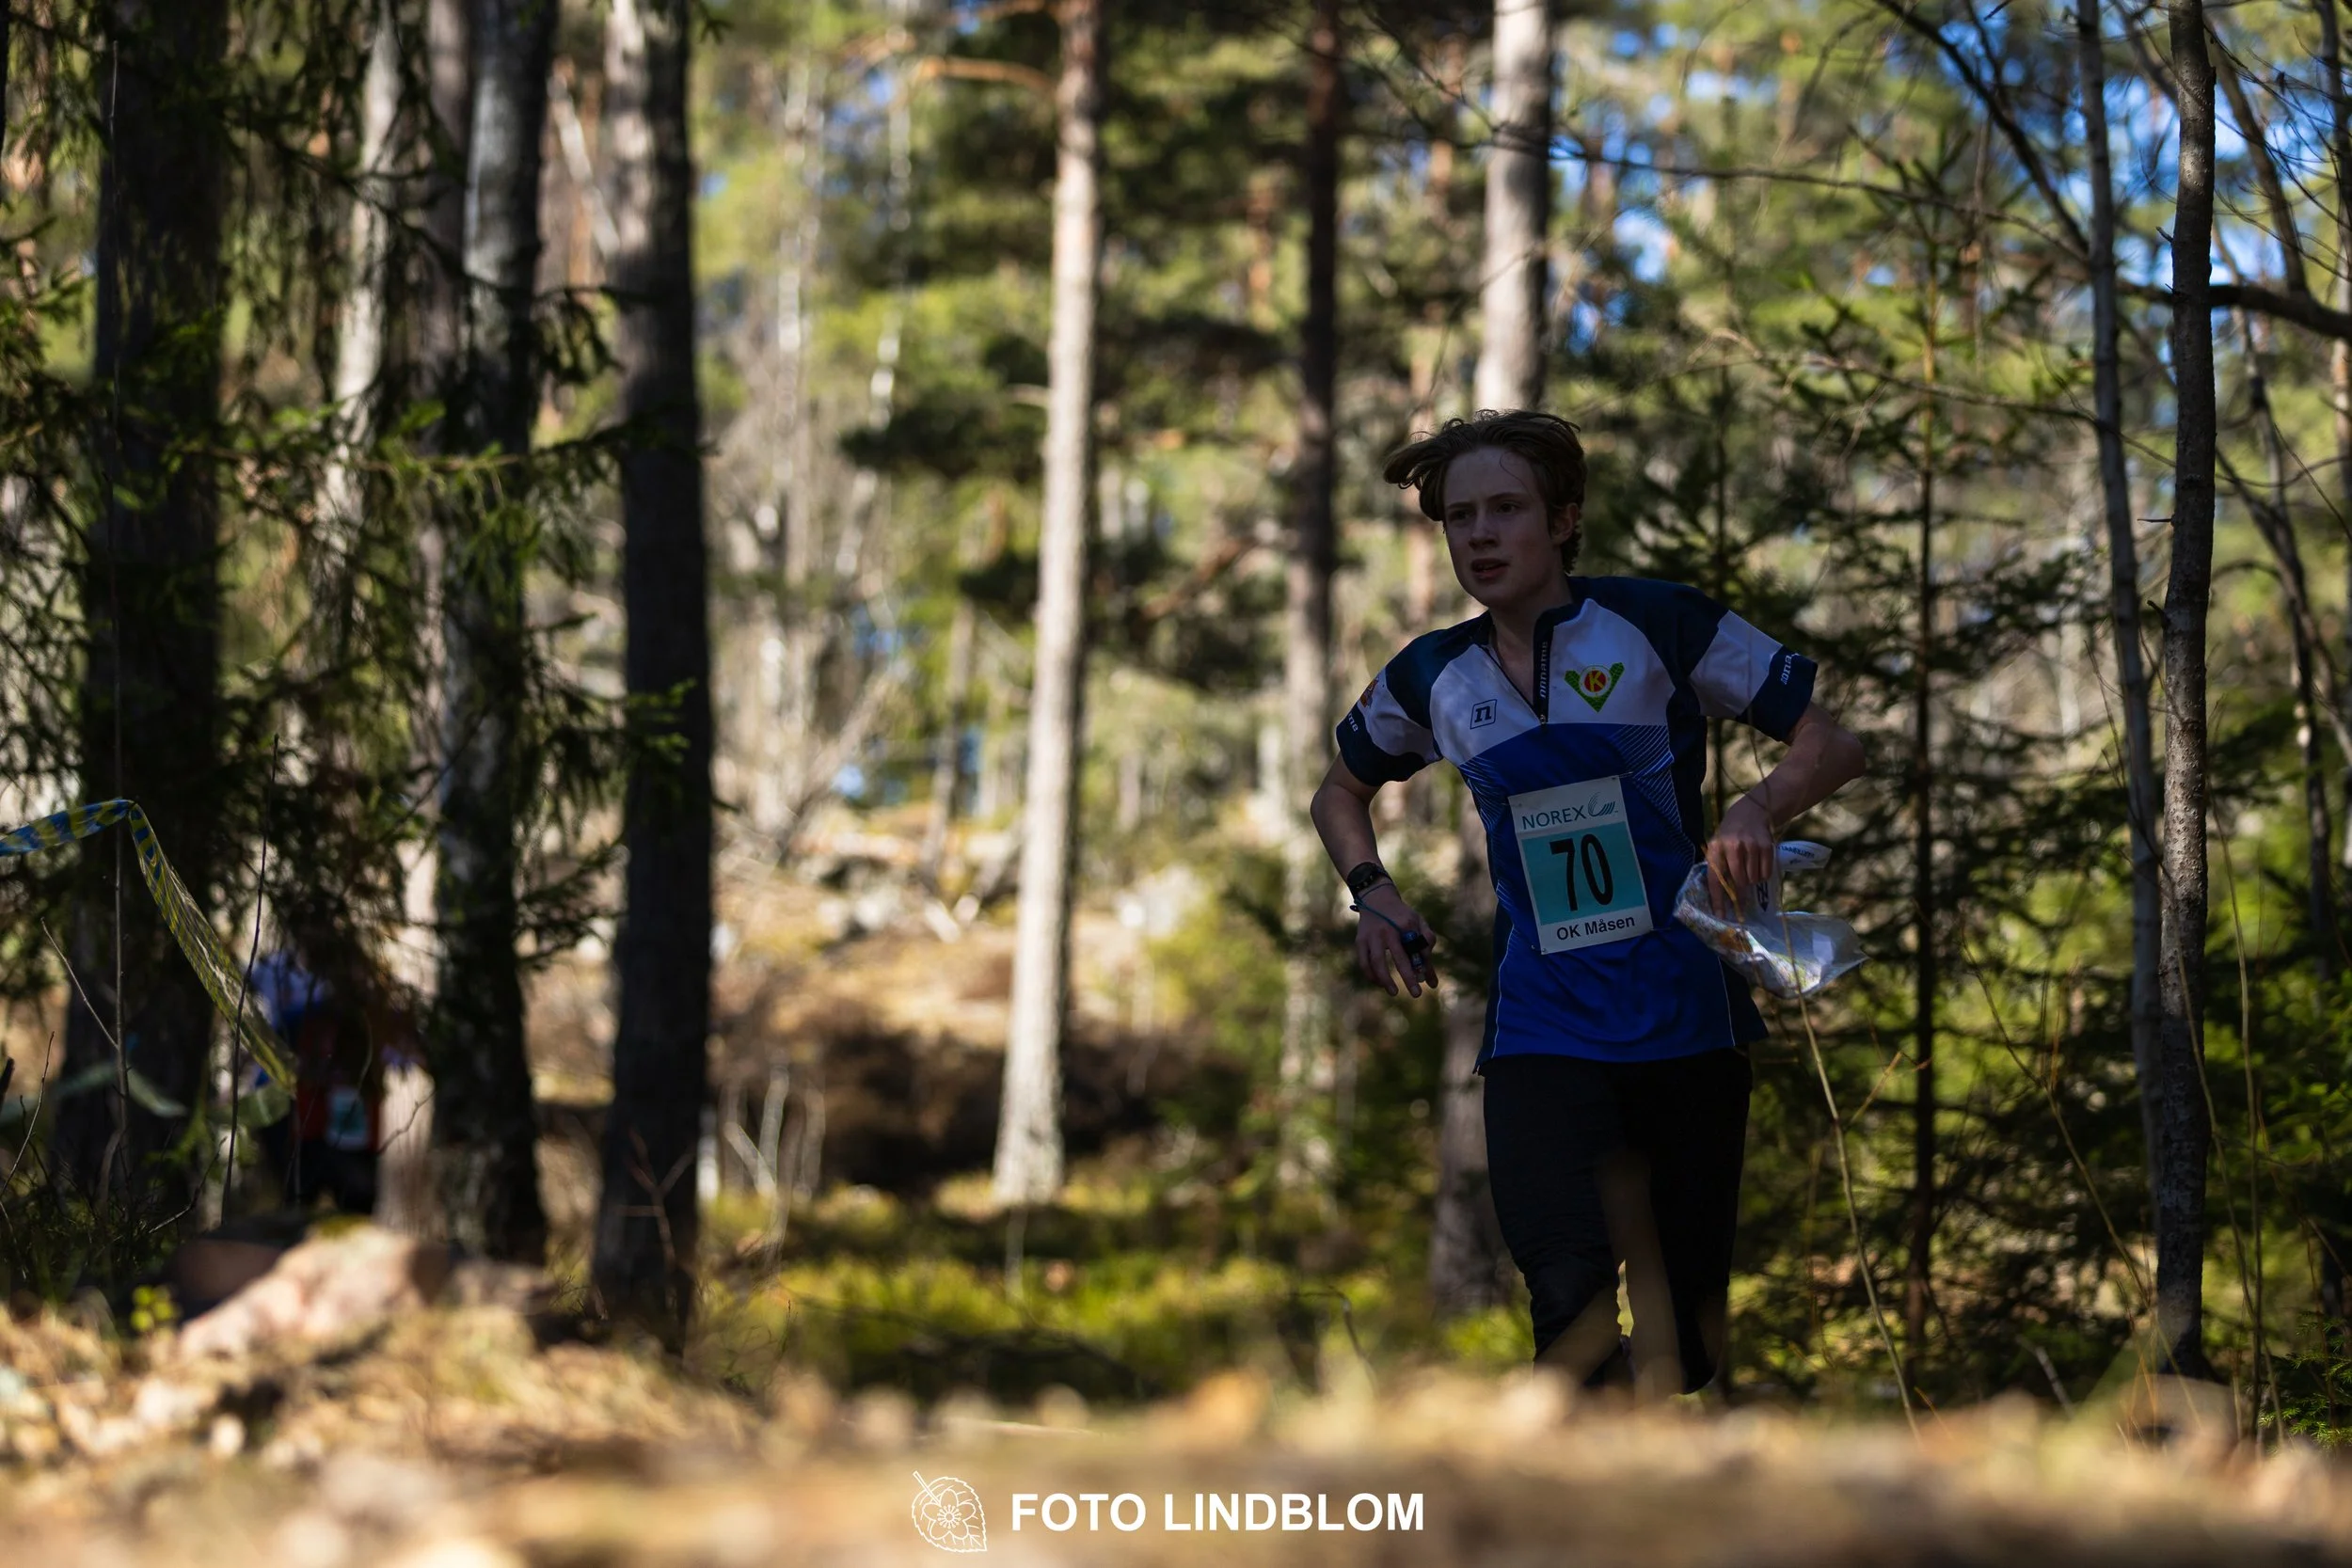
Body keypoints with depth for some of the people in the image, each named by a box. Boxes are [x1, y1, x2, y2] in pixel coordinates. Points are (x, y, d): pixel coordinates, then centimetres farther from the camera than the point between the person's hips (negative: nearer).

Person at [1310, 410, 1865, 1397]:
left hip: (1685, 1017, -1)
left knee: (1688, 1345, 6)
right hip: (1543, 1030, 1)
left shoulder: (1655, 626, -3)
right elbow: (1340, 793, 26)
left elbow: (1832, 745, -1)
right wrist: (1373, 892, 7)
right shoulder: (1433, 679, 6)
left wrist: (1758, 809, -21)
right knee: (1570, 1305, -20)